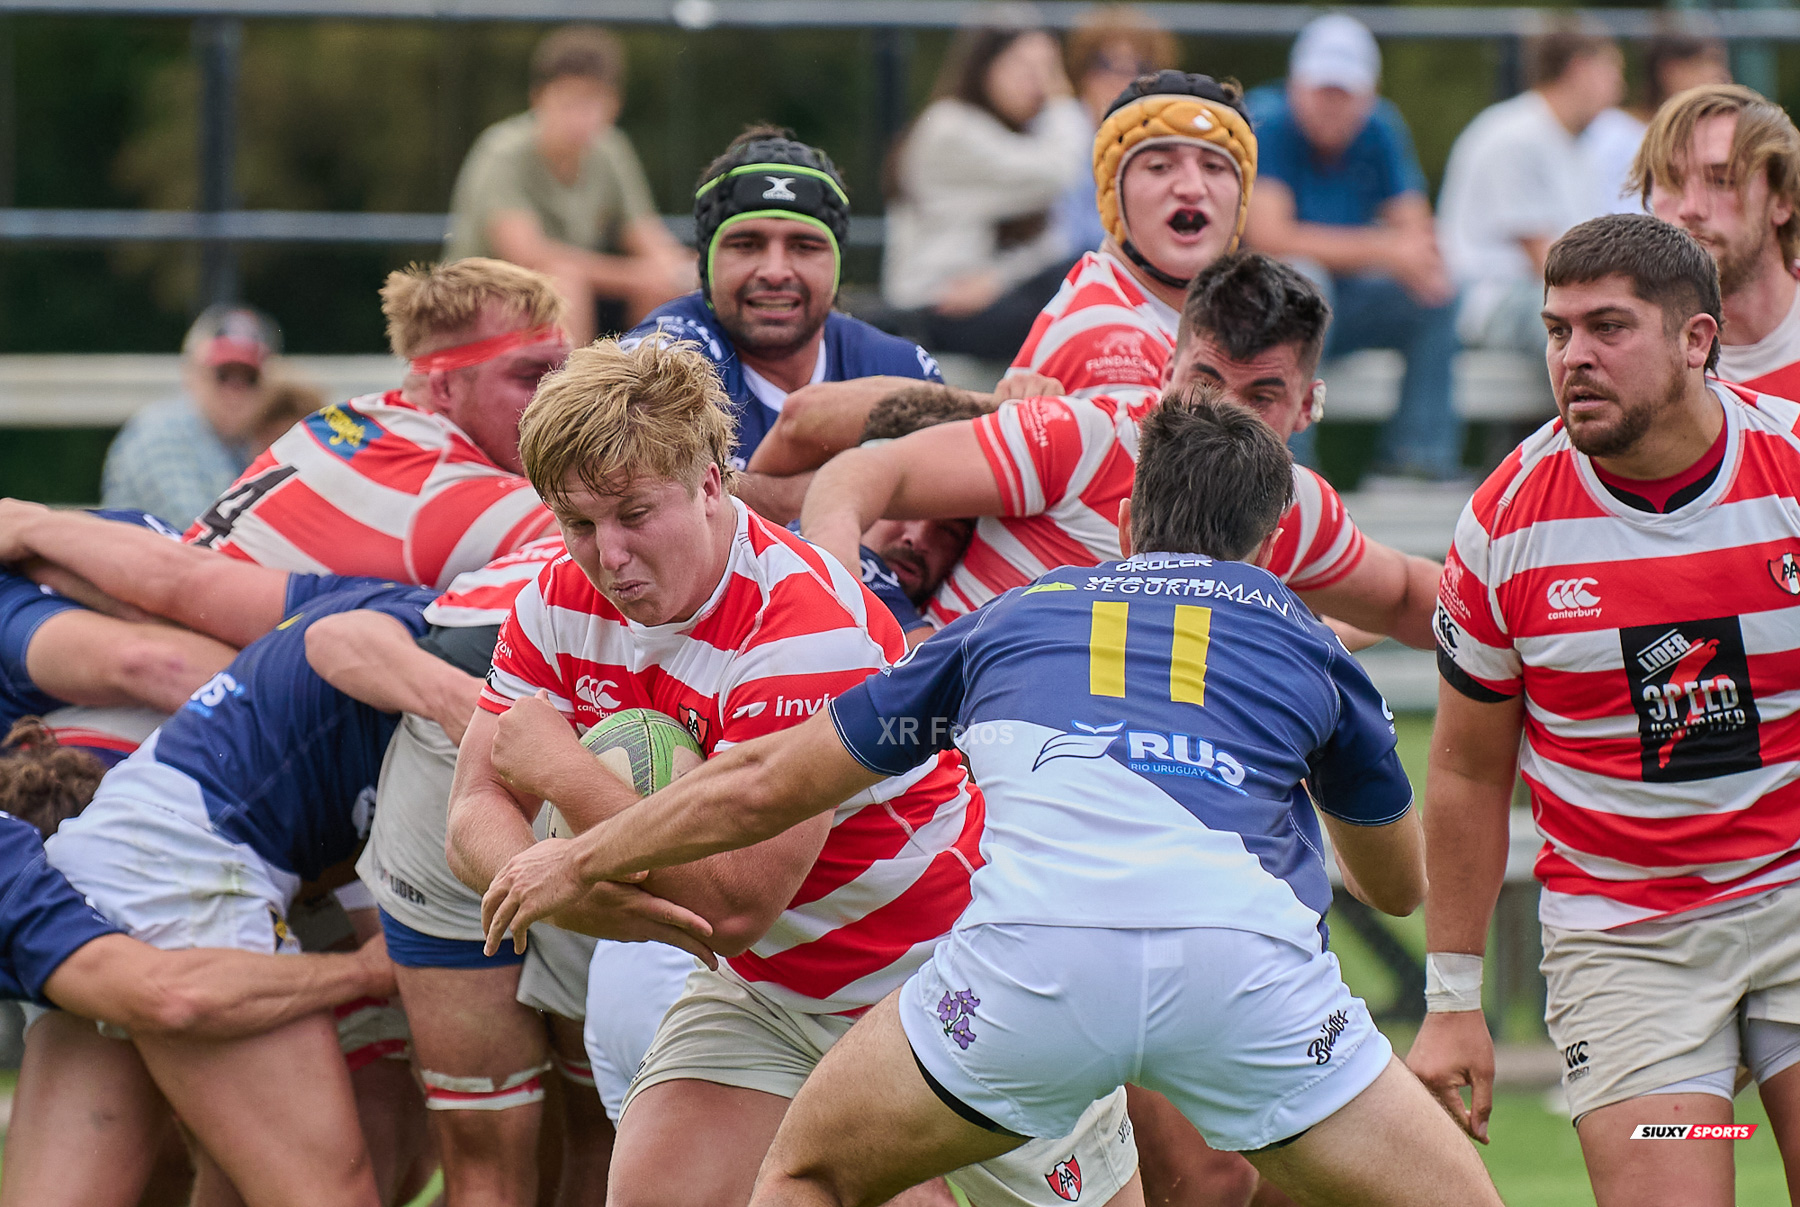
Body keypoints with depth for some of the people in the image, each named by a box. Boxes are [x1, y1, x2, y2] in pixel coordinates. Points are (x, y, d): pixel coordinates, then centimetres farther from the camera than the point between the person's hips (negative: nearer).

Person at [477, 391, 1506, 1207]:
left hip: (1031, 954, 1)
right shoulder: (1305, 643, 27)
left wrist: (579, 862, 50)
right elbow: (1402, 883, 43)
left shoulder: (1012, 620, 29)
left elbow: (761, 787, 34)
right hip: (1247, 957, 0)